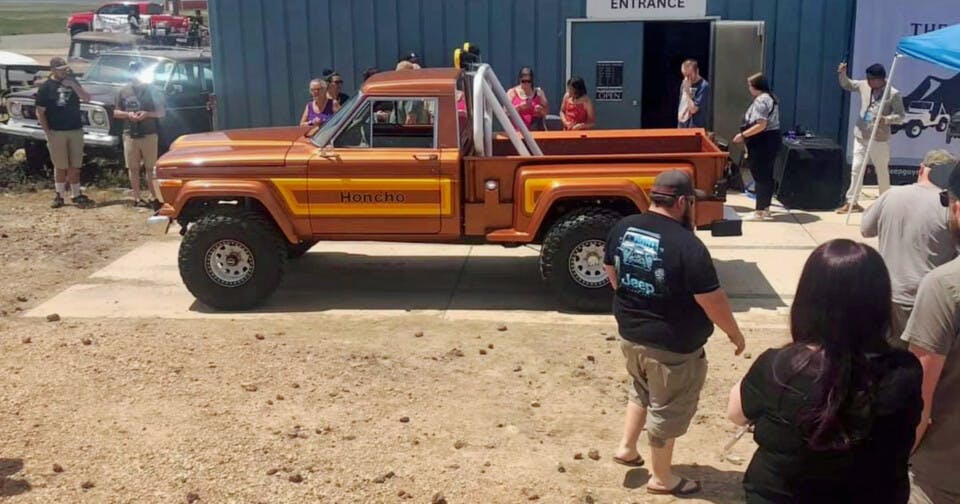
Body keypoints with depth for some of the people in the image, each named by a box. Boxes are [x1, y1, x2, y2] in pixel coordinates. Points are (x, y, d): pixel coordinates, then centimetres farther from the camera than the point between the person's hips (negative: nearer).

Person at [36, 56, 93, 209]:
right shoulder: (46, 87, -2)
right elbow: (40, 112, -3)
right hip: (56, 132, -3)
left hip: (76, 130, 3)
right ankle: (59, 196, 11)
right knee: (60, 166, 3)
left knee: (75, 166, 5)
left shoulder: (72, 82, 9)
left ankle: (76, 195, 9)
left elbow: (87, 98, -4)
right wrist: (47, 132, -9)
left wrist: (73, 85, -17)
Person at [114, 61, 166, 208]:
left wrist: (147, 114, -14)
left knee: (150, 168, -3)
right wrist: (128, 114, -8)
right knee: (133, 168, 4)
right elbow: (116, 113, 12)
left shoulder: (151, 90, 4)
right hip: (130, 135, 2)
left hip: (149, 135, -2)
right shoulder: (124, 91, 9)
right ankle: (137, 198, 11)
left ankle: (154, 197, -2)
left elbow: (162, 112, 3)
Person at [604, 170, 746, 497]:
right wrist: (735, 333, -4)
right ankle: (662, 479, 27)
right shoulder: (687, 245, -25)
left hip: (630, 333, 6)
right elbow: (712, 300, -20)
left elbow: (611, 272, 12)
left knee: (642, 391, 31)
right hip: (673, 346, -6)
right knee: (668, 409, 12)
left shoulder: (623, 228, -4)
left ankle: (626, 448, 35)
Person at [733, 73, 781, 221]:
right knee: (767, 175, 13)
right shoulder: (771, 98, 16)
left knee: (760, 176, -6)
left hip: (763, 142, -10)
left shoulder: (760, 100, -17)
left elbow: (761, 125, -24)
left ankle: (760, 211, -2)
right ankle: (765, 209, 19)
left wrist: (743, 135, -19)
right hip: (772, 139, 10)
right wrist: (747, 135, 19)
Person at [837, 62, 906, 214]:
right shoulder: (864, 86, 1)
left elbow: (900, 116, -9)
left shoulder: (893, 94, -12)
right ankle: (851, 202, 5)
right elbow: (847, 85, 14)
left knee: (882, 170, 10)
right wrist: (842, 74, -7)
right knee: (856, 168, 2)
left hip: (879, 138, -4)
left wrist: (886, 119, -28)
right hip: (860, 135, 4)